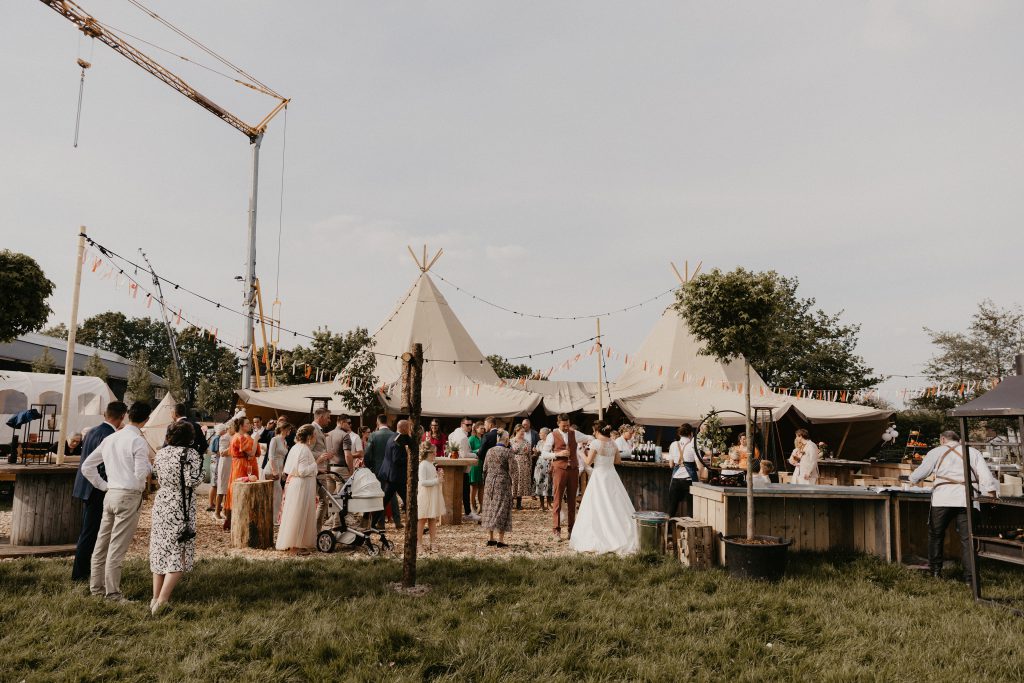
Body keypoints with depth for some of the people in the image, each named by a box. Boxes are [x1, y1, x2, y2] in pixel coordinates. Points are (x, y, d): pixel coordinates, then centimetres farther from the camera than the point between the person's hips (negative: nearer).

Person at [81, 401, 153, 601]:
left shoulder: (110, 439, 11)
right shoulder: (138, 441, -12)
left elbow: (87, 467, 15)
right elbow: (141, 473, -18)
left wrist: (103, 486, 15)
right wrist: (149, 466, 2)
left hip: (111, 494, 8)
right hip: (129, 496, -7)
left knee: (102, 543, 15)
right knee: (117, 547, -2)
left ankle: (96, 587, 26)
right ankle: (112, 592, 4)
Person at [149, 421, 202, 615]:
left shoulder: (160, 453, 5)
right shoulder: (191, 454, -13)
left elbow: (157, 476, 13)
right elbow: (193, 481, -19)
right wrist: (200, 465, -2)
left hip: (161, 504, 6)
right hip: (181, 508, -6)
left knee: (160, 551, 16)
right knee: (179, 554, 1)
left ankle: (156, 597, 21)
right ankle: (162, 599, -7)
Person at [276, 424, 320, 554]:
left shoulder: (295, 447, 10)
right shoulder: (304, 449, -19)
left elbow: (287, 470, 14)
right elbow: (303, 471, -24)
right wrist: (315, 464, -12)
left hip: (292, 484, 10)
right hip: (302, 486, -10)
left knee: (293, 514, 16)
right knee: (299, 515, -2)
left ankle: (291, 543, 25)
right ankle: (294, 546, 5)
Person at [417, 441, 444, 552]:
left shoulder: (431, 464, 12)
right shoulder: (423, 465, -15)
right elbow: (423, 482, -22)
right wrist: (436, 480, -19)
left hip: (434, 495, 9)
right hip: (426, 495, -9)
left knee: (433, 519, 10)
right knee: (423, 519, -1)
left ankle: (432, 543, 17)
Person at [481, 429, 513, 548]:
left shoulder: (490, 451, 6)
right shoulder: (508, 451, -9)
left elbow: (485, 469, 9)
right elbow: (510, 470, -9)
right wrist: (511, 483, 3)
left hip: (489, 481, 5)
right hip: (503, 482, -5)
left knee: (490, 507, 12)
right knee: (502, 508, 1)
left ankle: (490, 538, 17)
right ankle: (500, 540, 0)